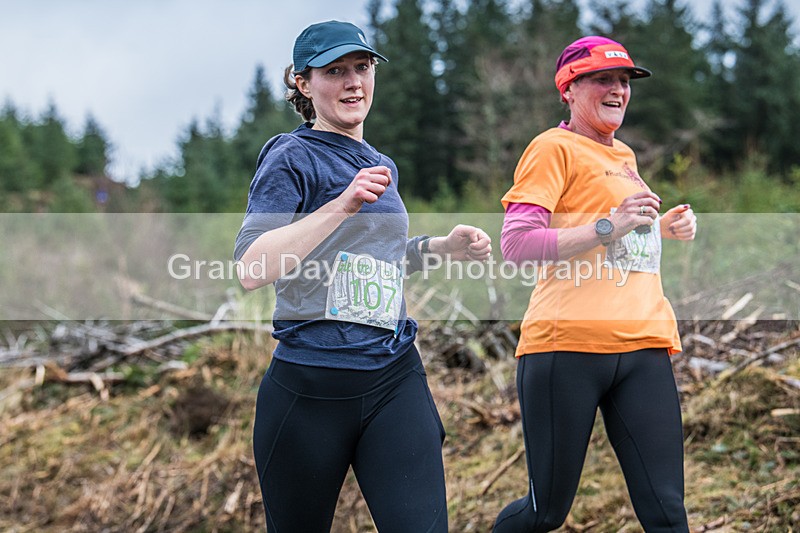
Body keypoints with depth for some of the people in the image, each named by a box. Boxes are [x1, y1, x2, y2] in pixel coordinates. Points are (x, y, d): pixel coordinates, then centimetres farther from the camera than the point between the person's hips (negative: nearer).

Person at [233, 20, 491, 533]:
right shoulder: (293, 157, -5)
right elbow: (252, 269, -19)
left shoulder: (381, 167, 16)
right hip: (309, 389, -5)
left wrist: (443, 246, 14)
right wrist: (343, 205, -25)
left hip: (395, 379, 5)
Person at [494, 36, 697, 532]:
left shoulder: (624, 156, 23)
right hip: (568, 344, -6)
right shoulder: (555, 147, 0)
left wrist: (664, 226, 19)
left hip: (644, 346, 7)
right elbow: (515, 243, -11)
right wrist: (607, 227, -17)